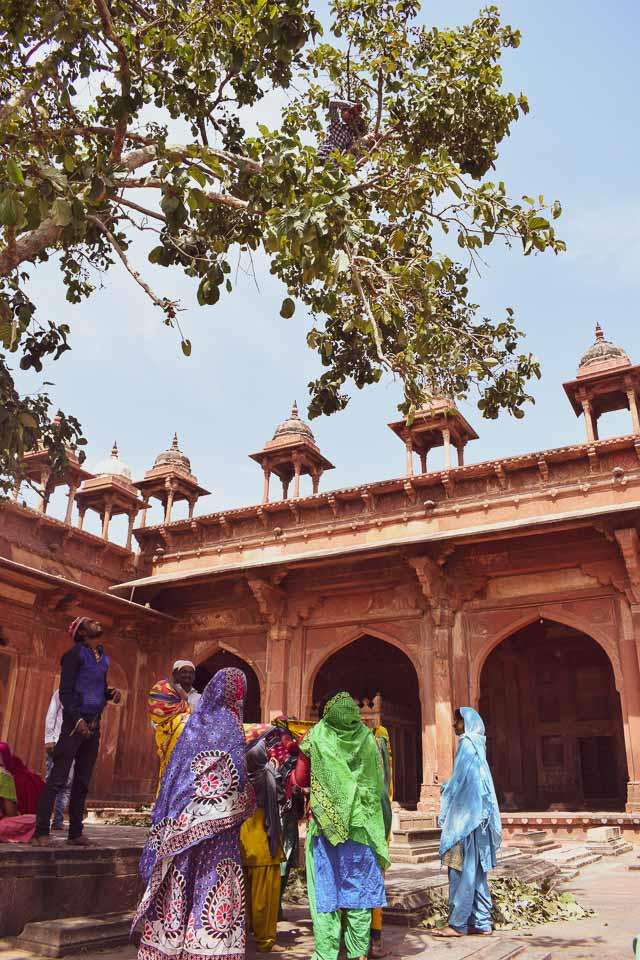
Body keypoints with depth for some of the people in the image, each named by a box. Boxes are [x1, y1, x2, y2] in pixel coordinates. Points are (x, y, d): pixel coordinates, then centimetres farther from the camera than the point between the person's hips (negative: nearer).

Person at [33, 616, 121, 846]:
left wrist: (111, 693, 3)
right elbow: (65, 691, -10)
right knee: (57, 779, -7)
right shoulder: (75, 654, -4)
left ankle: (75, 833, 14)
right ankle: (42, 832, -2)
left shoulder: (102, 656, 16)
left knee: (82, 782, 9)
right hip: (75, 722, -7)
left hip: (94, 725, 7)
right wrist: (77, 719, -20)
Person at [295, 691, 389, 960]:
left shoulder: (316, 737, -5)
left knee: (325, 890, 5)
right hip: (362, 824, 2)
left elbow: (301, 779, 1)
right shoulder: (366, 738, -1)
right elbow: (378, 781, 7)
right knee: (358, 888, 11)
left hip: (326, 823, -2)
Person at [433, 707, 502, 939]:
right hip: (476, 816, 9)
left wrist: (445, 813, -5)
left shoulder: (467, 744, -12)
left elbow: (458, 782, -12)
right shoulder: (476, 745, 14)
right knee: (476, 872, 10)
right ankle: (481, 923, 14)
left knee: (462, 871, -4)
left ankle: (458, 924, 2)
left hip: (466, 816, -9)